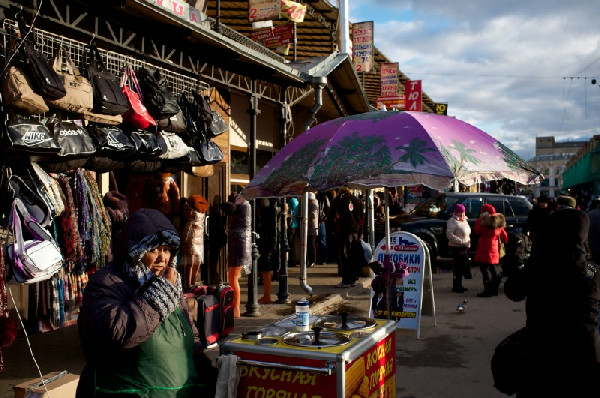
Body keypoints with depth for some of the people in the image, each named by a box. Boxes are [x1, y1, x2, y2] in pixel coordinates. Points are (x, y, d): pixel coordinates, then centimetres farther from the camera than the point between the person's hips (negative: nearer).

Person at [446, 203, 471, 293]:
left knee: (463, 266, 11)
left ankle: (459, 285, 22)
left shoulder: (465, 221, 18)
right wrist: (460, 241, -24)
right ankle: (455, 286, -1)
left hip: (465, 247, 9)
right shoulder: (452, 221, -10)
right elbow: (449, 234, -20)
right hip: (456, 247, -9)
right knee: (458, 266, -8)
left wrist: (468, 241, 12)